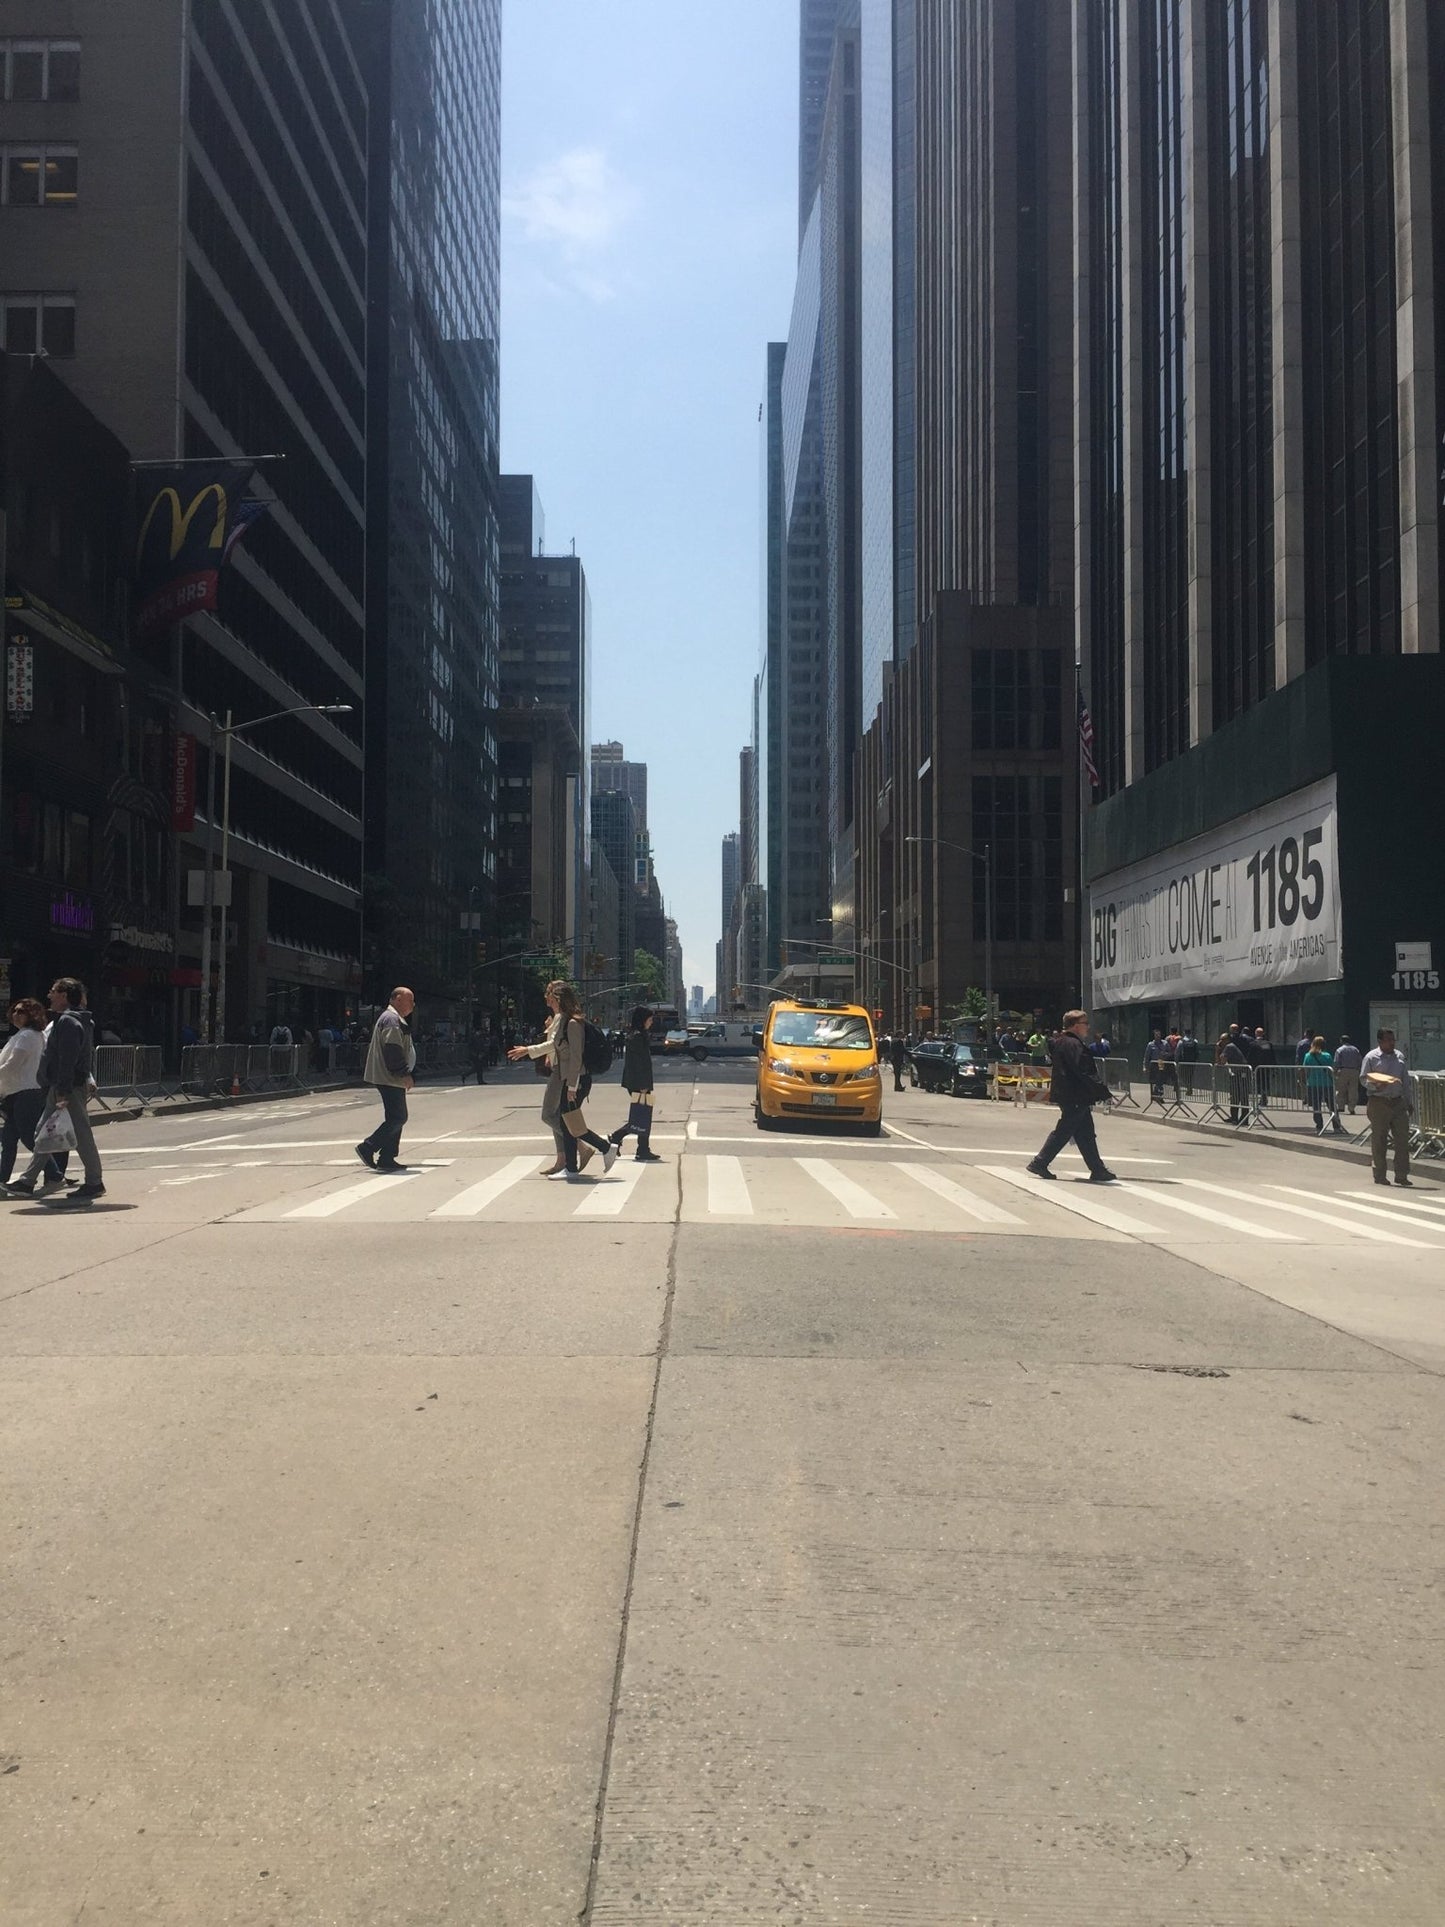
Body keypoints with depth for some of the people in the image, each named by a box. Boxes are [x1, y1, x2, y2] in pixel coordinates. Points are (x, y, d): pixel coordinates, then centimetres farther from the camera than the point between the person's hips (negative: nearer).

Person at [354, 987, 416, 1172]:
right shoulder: (391, 1019, -13)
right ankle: (367, 1148, -8)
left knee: (396, 1118, 10)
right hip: (389, 1079, -11)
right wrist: (405, 1074, -21)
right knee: (398, 1118, -11)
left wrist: (405, 1075, 22)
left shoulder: (397, 1019, 22)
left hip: (393, 1080, 11)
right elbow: (393, 1050, -22)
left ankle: (386, 1159, 11)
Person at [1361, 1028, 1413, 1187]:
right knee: (1378, 1141, 1)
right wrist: (1376, 1086, -22)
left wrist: (1410, 1102, 15)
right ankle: (1380, 1176, 11)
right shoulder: (1371, 1057, -2)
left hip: (1398, 1102, 5)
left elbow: (1406, 1081, 17)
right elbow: (1363, 1078, -3)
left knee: (1402, 1139, 0)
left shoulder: (1399, 1056, 13)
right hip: (1378, 1103, -5)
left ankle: (1401, 1175, 6)